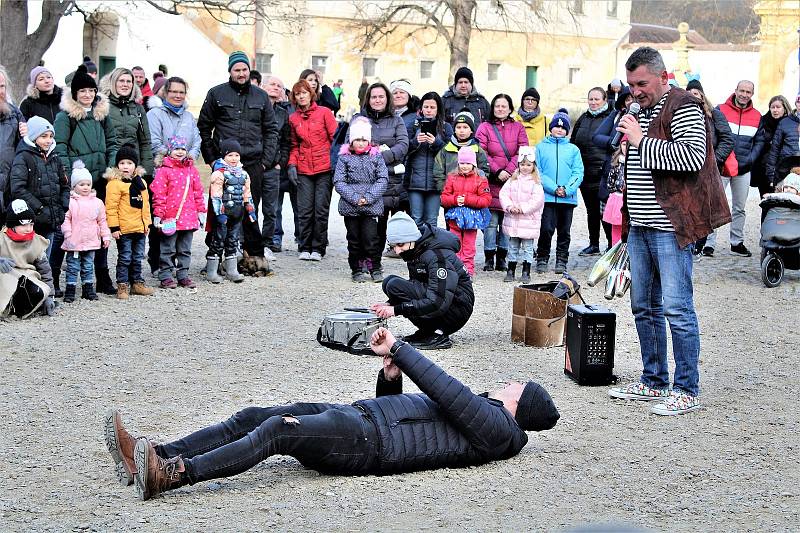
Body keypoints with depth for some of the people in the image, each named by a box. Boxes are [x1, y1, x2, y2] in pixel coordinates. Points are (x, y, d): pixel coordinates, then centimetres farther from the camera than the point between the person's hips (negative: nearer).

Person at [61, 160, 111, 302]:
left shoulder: (97, 202, 6)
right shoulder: (70, 202, -6)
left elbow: (102, 221, 10)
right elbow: (65, 219, -7)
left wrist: (106, 236, 7)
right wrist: (68, 235, -14)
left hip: (91, 242, 3)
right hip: (74, 242, -3)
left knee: (88, 267, 13)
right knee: (73, 267, 3)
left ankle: (88, 289, 21)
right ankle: (70, 290, 9)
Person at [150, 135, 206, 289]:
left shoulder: (192, 170, 11)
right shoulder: (164, 170, -5)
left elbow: (198, 191, 16)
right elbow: (158, 194, -8)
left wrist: (200, 210, 13)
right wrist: (158, 214, -12)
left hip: (189, 217, 5)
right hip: (170, 218, -5)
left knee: (185, 249, 12)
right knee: (168, 249, 2)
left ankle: (183, 275, 20)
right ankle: (165, 276, 9)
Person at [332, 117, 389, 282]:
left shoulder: (376, 156, 5)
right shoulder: (344, 157, 3)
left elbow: (383, 179, 0)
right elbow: (338, 182, -2)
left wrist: (368, 197, -11)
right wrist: (354, 198, -13)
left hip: (371, 206, -1)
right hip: (350, 207, 1)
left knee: (371, 238, -7)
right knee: (354, 239, 7)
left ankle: (375, 269, 7)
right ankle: (357, 270, 18)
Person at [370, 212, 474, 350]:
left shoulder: (438, 255, -23)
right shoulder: (415, 251, 5)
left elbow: (438, 303, -30)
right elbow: (414, 286, 15)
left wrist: (397, 310, -28)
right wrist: (389, 304, -3)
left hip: (457, 310, -10)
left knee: (394, 285, -22)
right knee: (388, 281, 1)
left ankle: (437, 336, -17)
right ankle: (426, 330, 2)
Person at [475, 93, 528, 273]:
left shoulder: (518, 128, 12)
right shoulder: (485, 127, 5)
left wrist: (509, 171, -11)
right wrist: (497, 171, -13)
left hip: (511, 180, 2)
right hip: (491, 181, -2)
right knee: (491, 222, -5)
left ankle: (501, 258, 12)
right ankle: (489, 259, 2)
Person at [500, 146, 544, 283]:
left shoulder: (536, 182, -6)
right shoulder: (513, 179, 7)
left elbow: (537, 200, -13)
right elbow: (503, 193, 1)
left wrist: (522, 208, -18)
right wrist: (509, 206, -14)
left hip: (529, 221, -4)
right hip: (512, 220, 4)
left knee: (527, 248, 4)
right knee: (513, 247, 12)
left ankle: (526, 273, 10)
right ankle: (510, 271, 20)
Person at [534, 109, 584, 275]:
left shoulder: (573, 149, 10)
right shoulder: (541, 147, 6)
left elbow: (578, 173, 3)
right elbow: (537, 172, -2)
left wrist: (567, 189, -13)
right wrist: (554, 188, -14)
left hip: (568, 198, 2)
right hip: (547, 197, -2)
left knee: (564, 231, 7)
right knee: (546, 229, -8)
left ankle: (561, 261, 17)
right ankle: (542, 260, 7)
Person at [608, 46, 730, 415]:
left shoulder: (683, 107, -8)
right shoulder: (641, 111, 20)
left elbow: (693, 156, -25)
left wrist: (642, 141, -18)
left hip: (670, 227, -9)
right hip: (640, 227, 9)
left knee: (677, 309, -8)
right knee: (644, 307, 12)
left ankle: (687, 391, -1)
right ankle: (653, 382, 22)